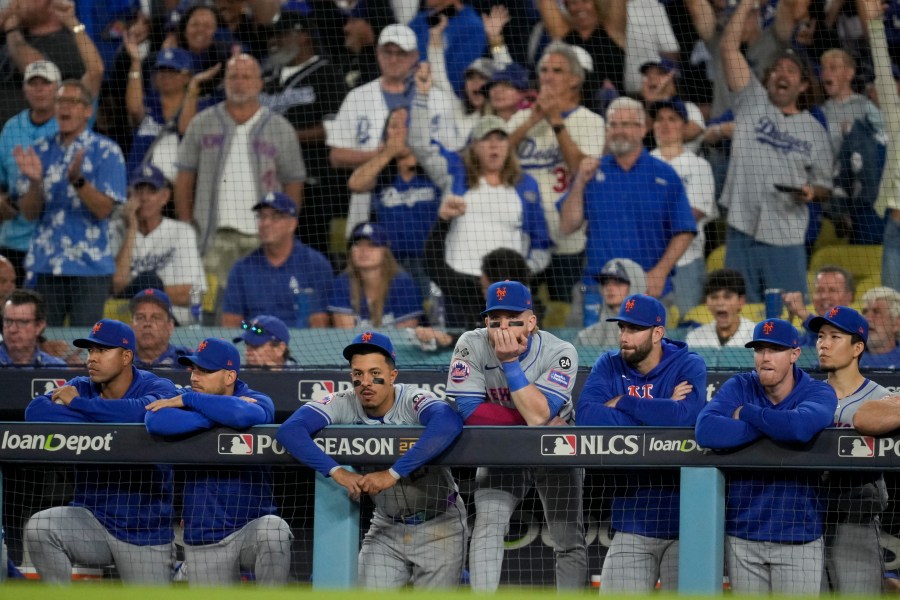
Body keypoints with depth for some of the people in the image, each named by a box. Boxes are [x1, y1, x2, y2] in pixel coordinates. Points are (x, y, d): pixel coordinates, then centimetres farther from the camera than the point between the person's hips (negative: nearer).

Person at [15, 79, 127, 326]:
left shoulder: (106, 151, -1)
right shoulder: (40, 151, 9)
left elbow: (104, 209, -10)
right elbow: (29, 213, 5)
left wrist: (77, 180, -25)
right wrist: (34, 181, -14)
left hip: (89, 267, -3)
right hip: (45, 266, 3)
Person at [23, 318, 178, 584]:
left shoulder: (158, 388, -8)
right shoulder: (82, 387, 2)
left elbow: (142, 412, -33)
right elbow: (35, 411, -16)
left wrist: (77, 403, -21)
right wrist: (101, 424, -23)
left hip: (145, 531, -2)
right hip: (91, 519, 2)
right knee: (38, 528, -26)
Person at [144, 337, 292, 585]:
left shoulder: (257, 401, -5)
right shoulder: (181, 399, 2)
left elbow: (244, 416, -31)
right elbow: (155, 422, -22)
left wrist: (187, 401, -19)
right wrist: (226, 412, -20)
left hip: (253, 525, -3)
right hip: (204, 542, 3)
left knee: (273, 529, -35)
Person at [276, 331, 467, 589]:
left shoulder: (412, 400, -23)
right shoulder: (343, 405, -13)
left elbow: (449, 422, -45)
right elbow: (290, 430, -26)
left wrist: (394, 473, -47)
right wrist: (336, 470, -39)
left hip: (438, 526, -3)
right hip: (386, 526, 3)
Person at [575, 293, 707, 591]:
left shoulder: (689, 366, -2)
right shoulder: (608, 367, 6)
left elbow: (685, 416, -22)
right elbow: (586, 418, -12)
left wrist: (621, 403, -11)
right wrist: (659, 414, -13)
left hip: (685, 519, -3)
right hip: (632, 520, 3)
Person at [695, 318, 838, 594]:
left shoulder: (819, 393, -3)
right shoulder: (739, 387, 2)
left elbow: (799, 427, -28)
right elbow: (706, 431, -18)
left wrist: (745, 414, -12)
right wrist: (773, 427, -18)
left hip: (799, 536, -2)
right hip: (742, 536, 2)